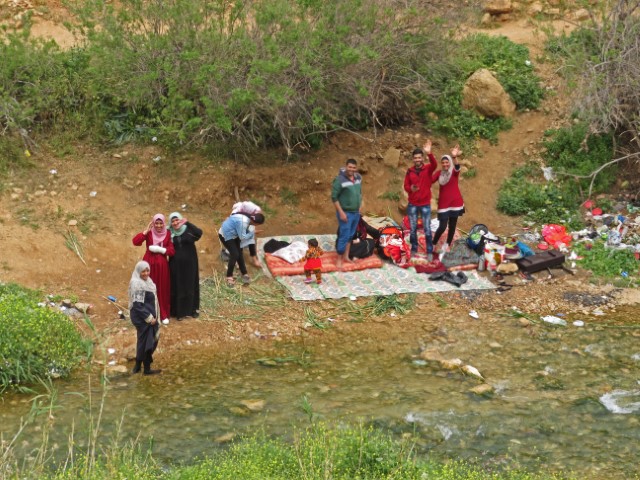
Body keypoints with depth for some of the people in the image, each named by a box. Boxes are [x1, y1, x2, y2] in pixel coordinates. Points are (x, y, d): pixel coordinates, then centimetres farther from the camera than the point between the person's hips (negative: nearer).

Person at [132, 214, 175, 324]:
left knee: (163, 289, 5)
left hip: (162, 264, 1)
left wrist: (159, 249, -16)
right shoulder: (149, 233, -3)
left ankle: (164, 315, 16)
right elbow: (135, 242, -16)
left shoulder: (167, 234, 0)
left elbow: (172, 251, -4)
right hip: (149, 264, -1)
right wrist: (146, 231, -18)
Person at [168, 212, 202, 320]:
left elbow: (199, 233, -26)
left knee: (190, 286, 10)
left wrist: (187, 223, -31)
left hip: (189, 263, -1)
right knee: (177, 287, 5)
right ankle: (179, 311, 14)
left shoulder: (188, 230, -6)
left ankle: (192, 309, 23)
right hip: (176, 265, 1)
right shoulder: (169, 233, -1)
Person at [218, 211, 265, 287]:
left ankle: (244, 274, 24)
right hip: (225, 235, -9)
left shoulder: (248, 217, -9)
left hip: (233, 234, 9)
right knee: (235, 254, -12)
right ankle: (229, 276, 2)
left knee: (239, 253, 12)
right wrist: (252, 233, -15)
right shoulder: (243, 222, -37)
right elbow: (243, 237, -26)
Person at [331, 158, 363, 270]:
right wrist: (341, 212, -20)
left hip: (356, 212, 7)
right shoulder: (339, 180, -20)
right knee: (344, 236, -5)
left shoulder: (358, 178, 1)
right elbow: (334, 197, -18)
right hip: (346, 213, -7)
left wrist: (360, 204, 11)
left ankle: (346, 256, 28)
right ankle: (339, 260, 6)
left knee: (351, 235, 15)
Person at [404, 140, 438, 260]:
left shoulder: (428, 169, -6)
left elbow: (435, 165, -29)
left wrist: (429, 153, -47)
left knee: (427, 229, 0)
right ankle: (414, 249, 22)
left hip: (425, 205, -2)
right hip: (412, 205, 2)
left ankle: (429, 252, 9)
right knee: (413, 229, 8)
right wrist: (410, 189, -24)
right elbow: (405, 186, 2)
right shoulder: (410, 171, 0)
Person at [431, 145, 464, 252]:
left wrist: (455, 157, -51)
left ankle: (447, 245, 25)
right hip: (443, 203, 0)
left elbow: (457, 167, -30)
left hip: (455, 202, 0)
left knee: (452, 225, 9)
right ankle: (433, 244, 13)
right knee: (442, 226, -6)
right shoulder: (439, 173, 3)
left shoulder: (454, 172, -5)